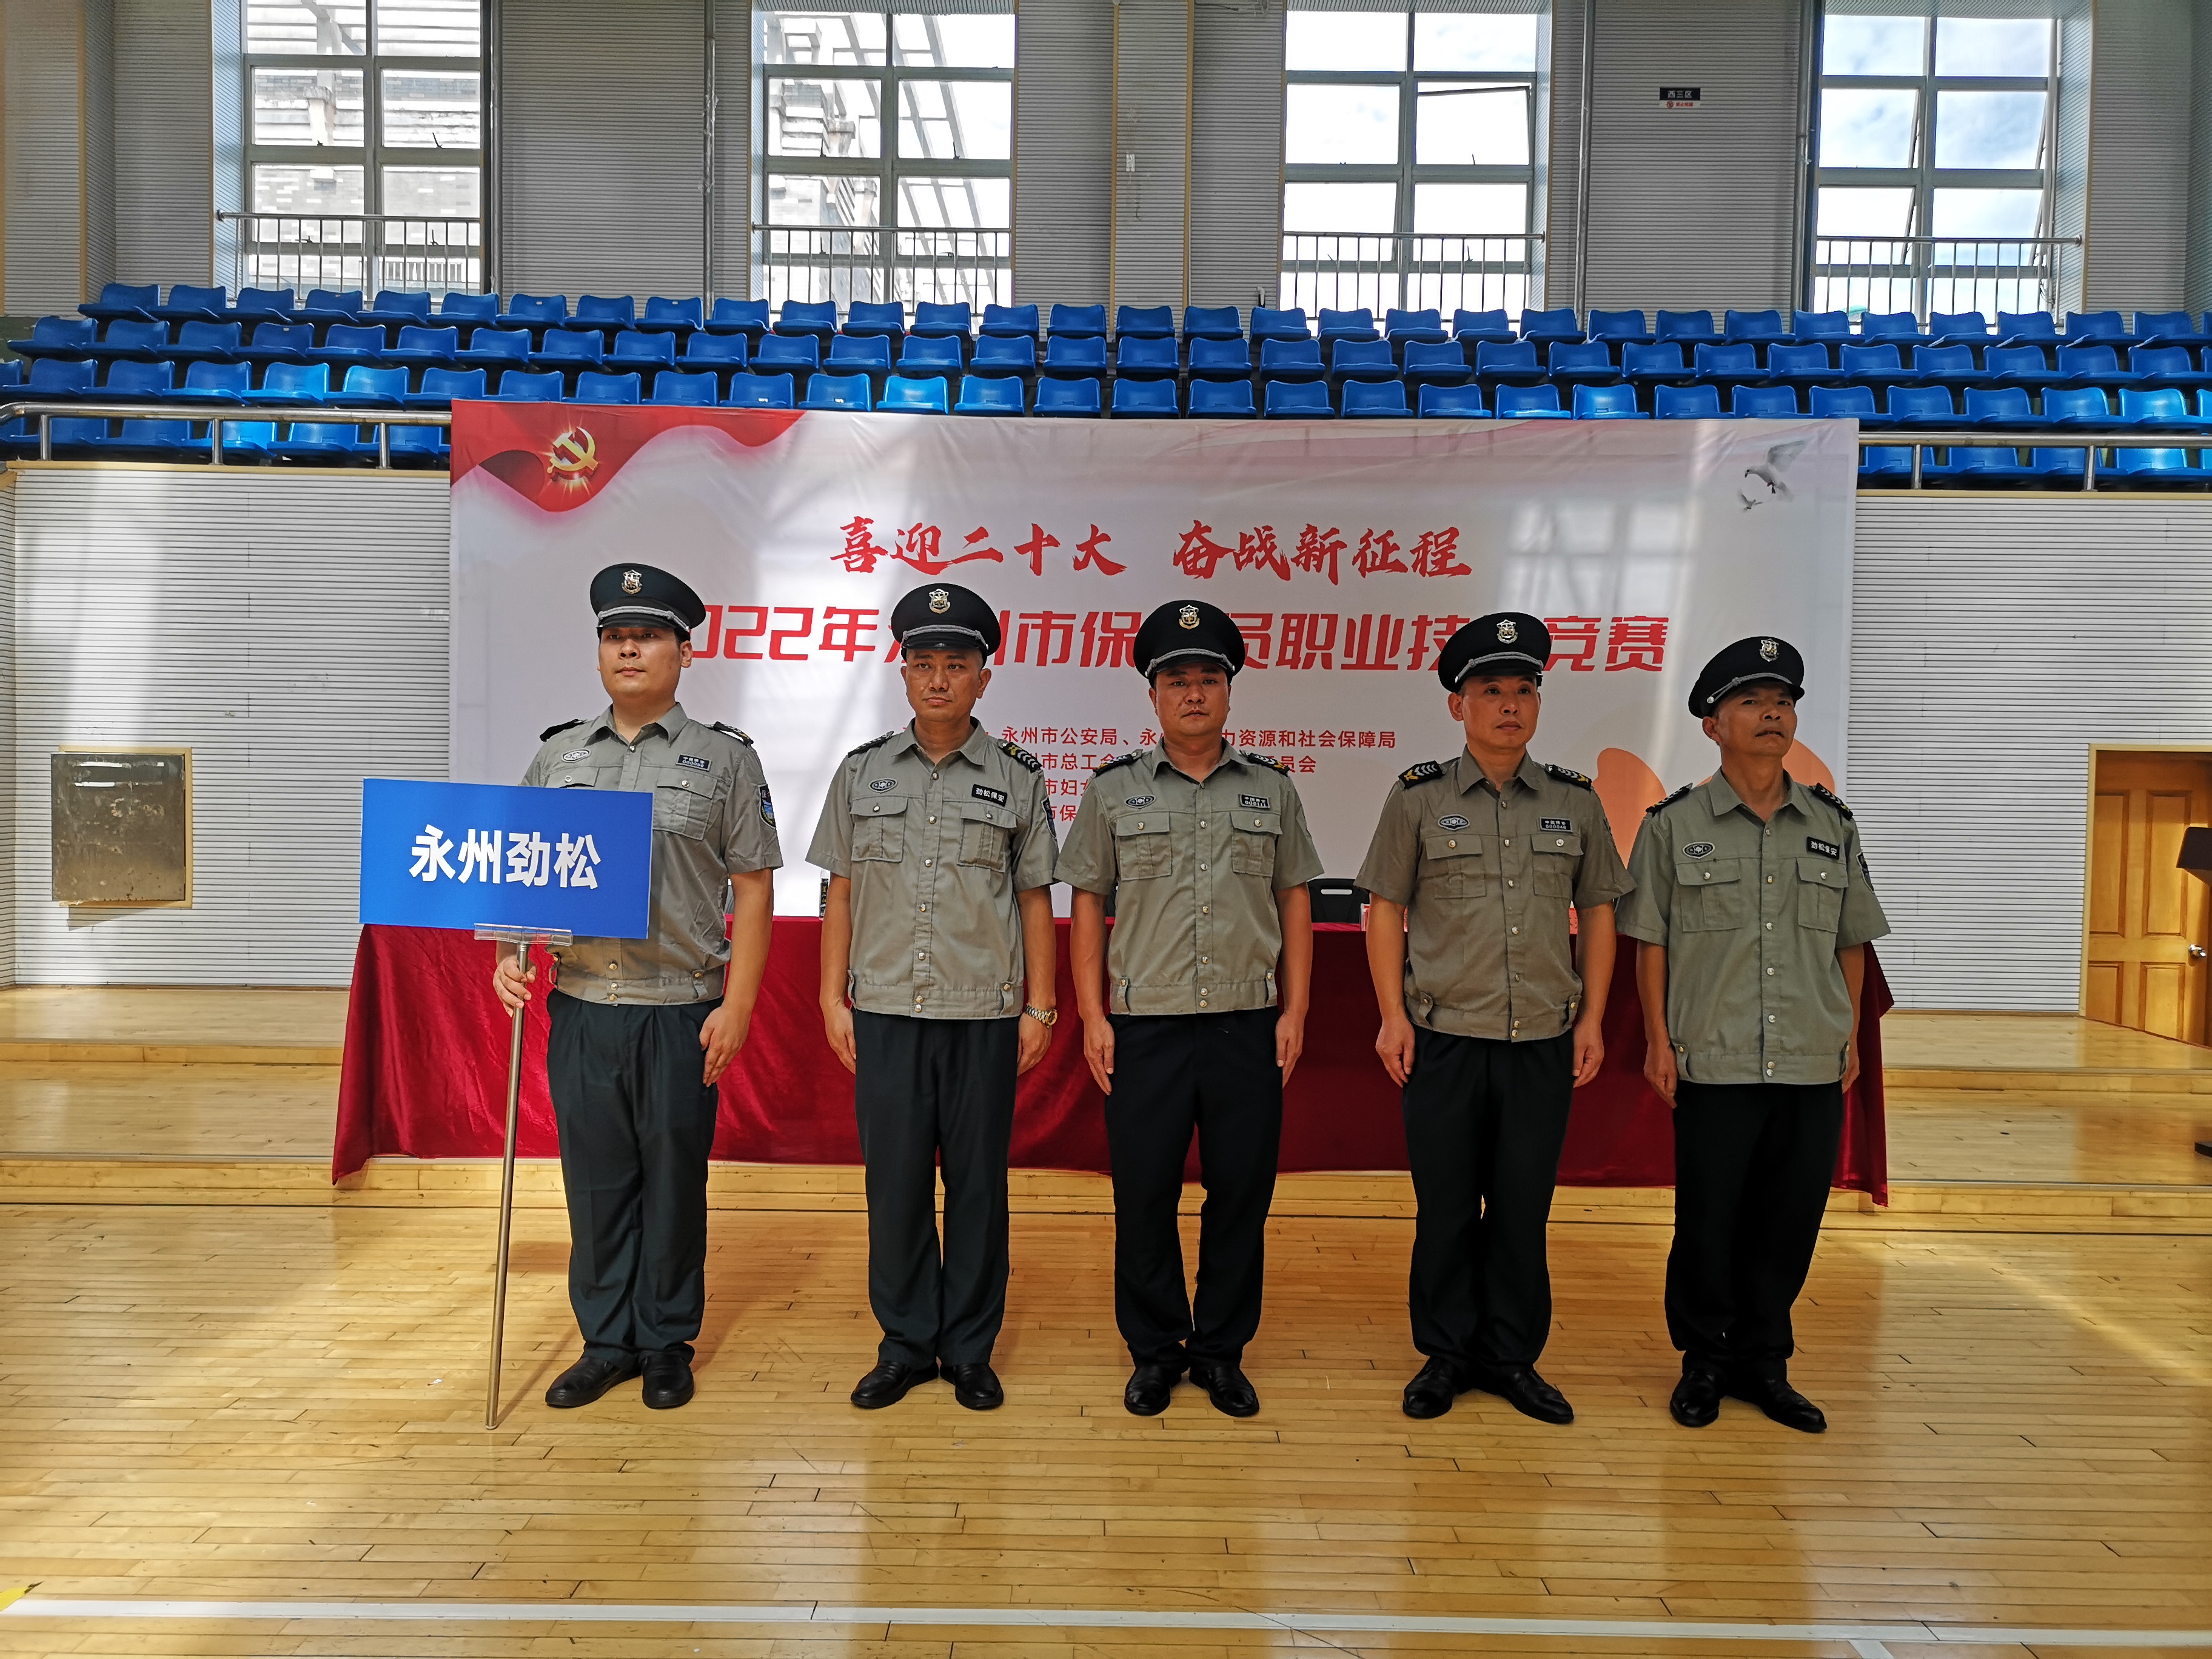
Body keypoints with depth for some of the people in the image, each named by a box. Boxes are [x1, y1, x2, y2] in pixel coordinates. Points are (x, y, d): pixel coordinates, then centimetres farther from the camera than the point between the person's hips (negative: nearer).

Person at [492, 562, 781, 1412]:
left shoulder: (725, 758, 0)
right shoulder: (557, 754, 10)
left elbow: (753, 888, -2)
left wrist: (738, 1006, -8)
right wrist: (507, 953, -4)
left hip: (681, 1013, -3)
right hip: (579, 1010, 3)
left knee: (675, 1181, 7)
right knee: (595, 1179, 11)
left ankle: (666, 1344, 24)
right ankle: (605, 1341, 26)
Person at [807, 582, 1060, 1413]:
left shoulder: (1017, 778, 4)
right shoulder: (862, 772, 8)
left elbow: (1036, 900, 5)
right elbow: (842, 894, 9)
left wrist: (1040, 1007, 1)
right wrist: (833, 999, 5)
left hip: (985, 1016, -1)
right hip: (886, 1012, 1)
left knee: (977, 1183, 7)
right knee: (894, 1182, 7)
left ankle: (970, 1351, 21)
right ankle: (904, 1345, 22)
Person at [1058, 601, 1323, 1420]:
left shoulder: (1271, 789, 8)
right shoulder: (1113, 789, 4)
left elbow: (1294, 902, 10)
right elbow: (1086, 905, 5)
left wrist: (1294, 1010, 2)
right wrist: (1092, 1015, -1)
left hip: (1249, 1026, 1)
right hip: (1145, 1024, -1)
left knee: (1241, 1193, 7)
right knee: (1144, 1196, 5)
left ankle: (1222, 1351, 24)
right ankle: (1155, 1352, 22)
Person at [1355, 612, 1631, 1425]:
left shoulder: (1574, 801, 8)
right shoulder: (1418, 796, 1)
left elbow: (1598, 910, 12)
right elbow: (1385, 908, 2)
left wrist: (1592, 1017, 5)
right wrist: (1392, 1014, -4)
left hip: (1545, 1042, 2)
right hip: (1444, 1039, -2)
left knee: (1523, 1210, 9)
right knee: (1445, 1208, 7)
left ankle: (1513, 1358, 25)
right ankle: (1446, 1353, 23)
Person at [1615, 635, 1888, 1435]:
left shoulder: (1833, 825, 8)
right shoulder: (1674, 824, -1)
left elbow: (1852, 941, 14)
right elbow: (1649, 941, 0)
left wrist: (1851, 1034, 10)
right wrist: (1658, 1040, -4)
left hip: (1814, 1068, 3)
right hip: (1713, 1065, -3)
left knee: (1790, 1223, 10)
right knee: (1707, 1221, 5)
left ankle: (1764, 1362, 26)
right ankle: (1705, 1361, 23)